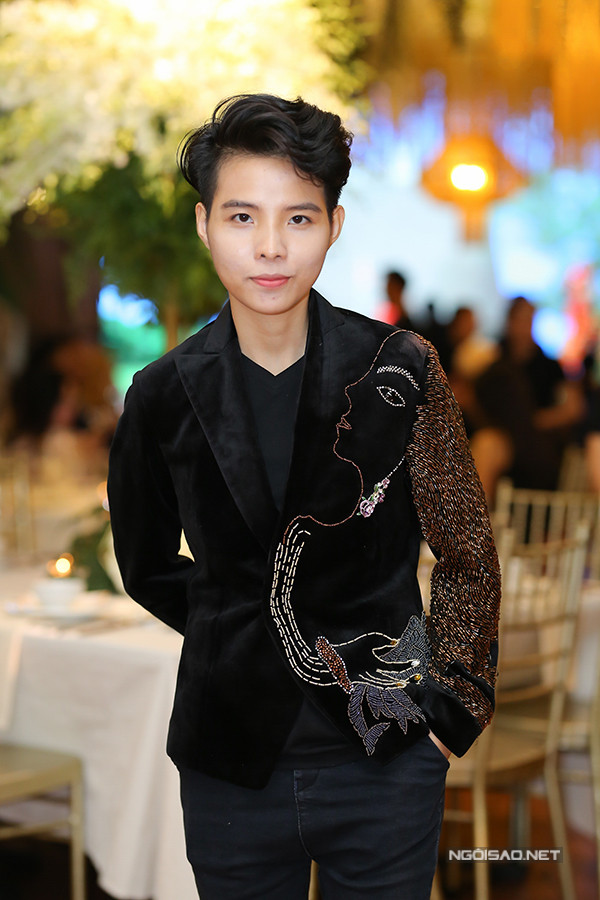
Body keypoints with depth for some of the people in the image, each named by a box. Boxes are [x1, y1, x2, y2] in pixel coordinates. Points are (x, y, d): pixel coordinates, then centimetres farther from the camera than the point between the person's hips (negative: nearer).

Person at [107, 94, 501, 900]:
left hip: (386, 766, -1)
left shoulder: (400, 372, -8)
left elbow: (469, 561, 1)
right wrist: (241, 641, 6)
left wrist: (451, 705, -1)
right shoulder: (165, 395, -4)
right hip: (230, 765, 2)